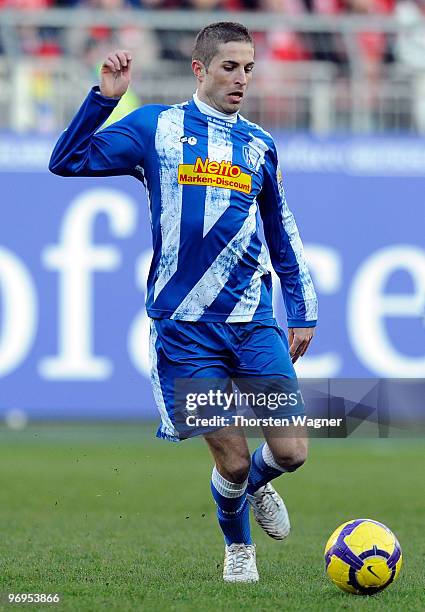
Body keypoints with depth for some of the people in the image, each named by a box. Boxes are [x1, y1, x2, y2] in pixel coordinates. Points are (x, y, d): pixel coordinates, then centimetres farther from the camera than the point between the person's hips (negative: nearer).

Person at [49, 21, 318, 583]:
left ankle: (256, 485, 31)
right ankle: (238, 546, 24)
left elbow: (281, 232, 24)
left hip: (254, 320, 3)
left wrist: (303, 309, 20)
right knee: (231, 457, -5)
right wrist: (104, 98, -12)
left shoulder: (259, 146, 14)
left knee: (290, 451, -5)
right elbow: (67, 162, -1)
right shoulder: (157, 127, 3)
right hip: (185, 325, -3)